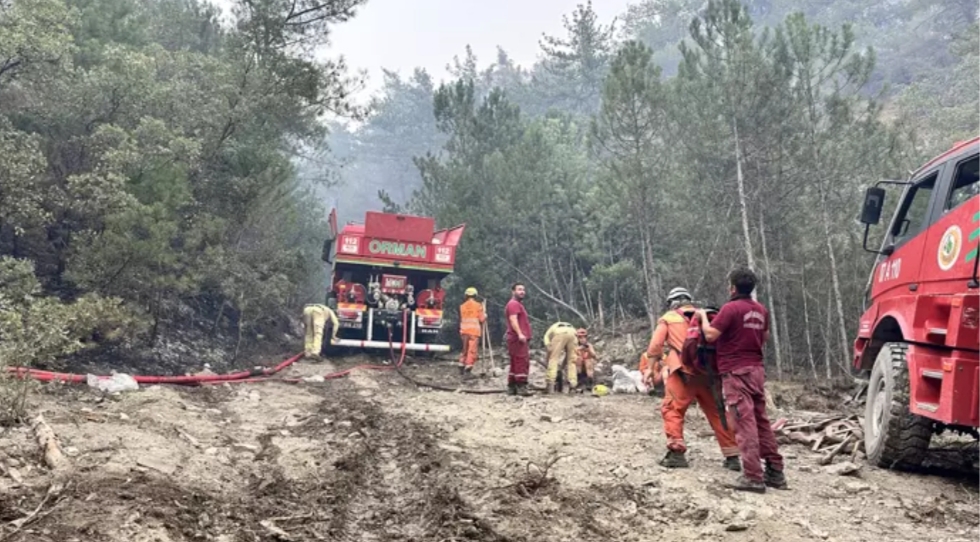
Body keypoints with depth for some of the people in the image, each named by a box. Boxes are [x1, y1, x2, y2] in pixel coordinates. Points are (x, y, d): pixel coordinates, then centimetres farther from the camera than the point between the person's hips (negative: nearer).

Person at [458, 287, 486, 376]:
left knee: (465, 349, 16)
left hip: (464, 330, 5)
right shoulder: (478, 305, -4)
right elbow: (481, 319, -4)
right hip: (474, 330, -5)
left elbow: (461, 319, 11)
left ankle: (461, 367, 15)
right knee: (472, 350, -3)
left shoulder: (462, 306, 8)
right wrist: (485, 315, 15)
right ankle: (468, 369, -8)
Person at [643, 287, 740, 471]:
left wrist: (650, 369, 3)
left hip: (683, 372, -4)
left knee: (672, 409, 2)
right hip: (706, 372, 4)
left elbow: (656, 345, 1)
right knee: (716, 412, 11)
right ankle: (732, 456, 11)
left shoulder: (668, 318, 12)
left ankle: (677, 453, -9)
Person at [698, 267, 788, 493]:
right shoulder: (761, 310, 10)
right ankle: (775, 472, 15)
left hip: (736, 371, -7)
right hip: (756, 369, 7)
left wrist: (703, 316, 1)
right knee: (761, 421, 13)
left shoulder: (731, 308, -14)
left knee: (745, 423, -8)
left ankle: (753, 477, -10)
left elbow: (710, 335, -16)